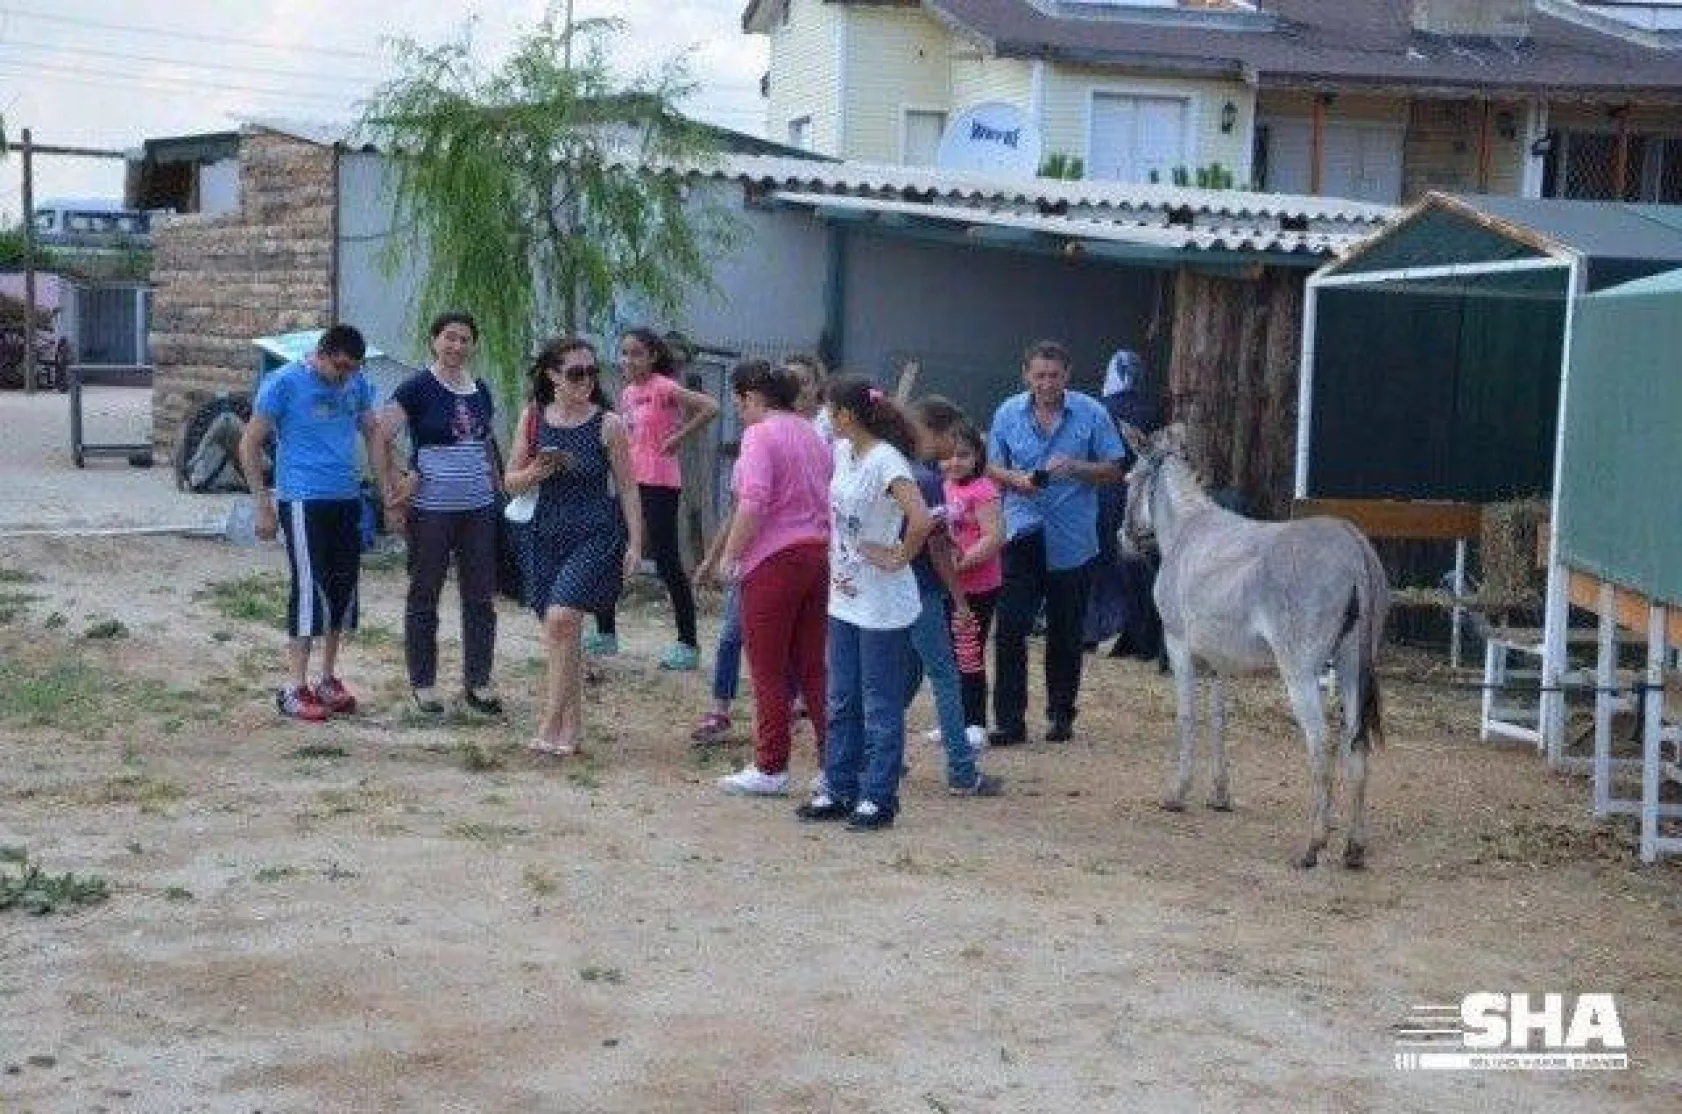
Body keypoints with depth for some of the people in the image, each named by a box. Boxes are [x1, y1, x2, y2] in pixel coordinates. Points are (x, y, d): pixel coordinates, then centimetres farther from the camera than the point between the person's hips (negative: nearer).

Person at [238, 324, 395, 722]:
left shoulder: (357, 383, 8)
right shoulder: (284, 383, -9)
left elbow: (373, 434, 18)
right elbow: (250, 446, -6)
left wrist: (388, 488, 9)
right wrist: (263, 506, -9)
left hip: (348, 502, 6)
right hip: (303, 504, -6)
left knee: (344, 588, 10)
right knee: (310, 590, -9)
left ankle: (327, 680, 23)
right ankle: (295, 689, -3)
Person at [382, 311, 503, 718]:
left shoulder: (481, 393, 11)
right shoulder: (417, 389, -7)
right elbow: (381, 439, -10)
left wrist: (499, 487, 15)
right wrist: (400, 483, -13)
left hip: (479, 509, 5)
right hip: (431, 511, -5)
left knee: (481, 598, 7)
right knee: (424, 597, 5)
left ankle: (478, 682, 16)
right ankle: (423, 685, 14)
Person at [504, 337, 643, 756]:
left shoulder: (607, 424, -4)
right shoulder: (533, 418, 4)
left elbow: (626, 487, 0)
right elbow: (511, 481, 9)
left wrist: (634, 544, -4)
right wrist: (537, 472, -13)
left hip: (596, 535, -4)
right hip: (547, 533, 4)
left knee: (562, 618, -20)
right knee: (564, 633, 9)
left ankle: (550, 725, -13)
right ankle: (571, 729, 19)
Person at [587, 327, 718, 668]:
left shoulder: (663, 388, -12)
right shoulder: (627, 393, 12)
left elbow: (709, 408, -22)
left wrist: (677, 438, -18)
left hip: (659, 484, -8)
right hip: (630, 482, 8)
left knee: (667, 562, -5)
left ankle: (688, 645, 2)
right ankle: (606, 633, 24)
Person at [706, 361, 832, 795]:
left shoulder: (759, 435, -10)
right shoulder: (811, 434, 15)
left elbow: (753, 502, -21)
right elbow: (828, 499, 16)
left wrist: (730, 555, -13)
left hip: (774, 561, -8)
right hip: (819, 554, 8)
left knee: (769, 671, 1)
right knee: (813, 668, 12)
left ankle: (770, 768, 5)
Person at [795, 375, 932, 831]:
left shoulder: (885, 462, -21)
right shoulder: (842, 452, 6)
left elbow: (921, 519, -34)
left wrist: (899, 558, -20)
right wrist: (835, 564, 12)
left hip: (882, 605, -9)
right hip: (845, 596, 9)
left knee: (880, 706, 3)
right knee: (842, 702, 15)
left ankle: (878, 798, 11)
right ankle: (839, 790, 25)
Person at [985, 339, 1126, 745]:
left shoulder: (1091, 414, -3)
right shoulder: (1008, 413, 2)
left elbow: (1114, 470, 0)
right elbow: (993, 468, 9)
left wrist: (1076, 467, -17)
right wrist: (1017, 479, -13)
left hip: (1073, 539, -1)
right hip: (1024, 534, 1)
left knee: (1065, 632, 9)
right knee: (1011, 627, -8)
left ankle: (1061, 714, 23)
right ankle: (1009, 718, -2)